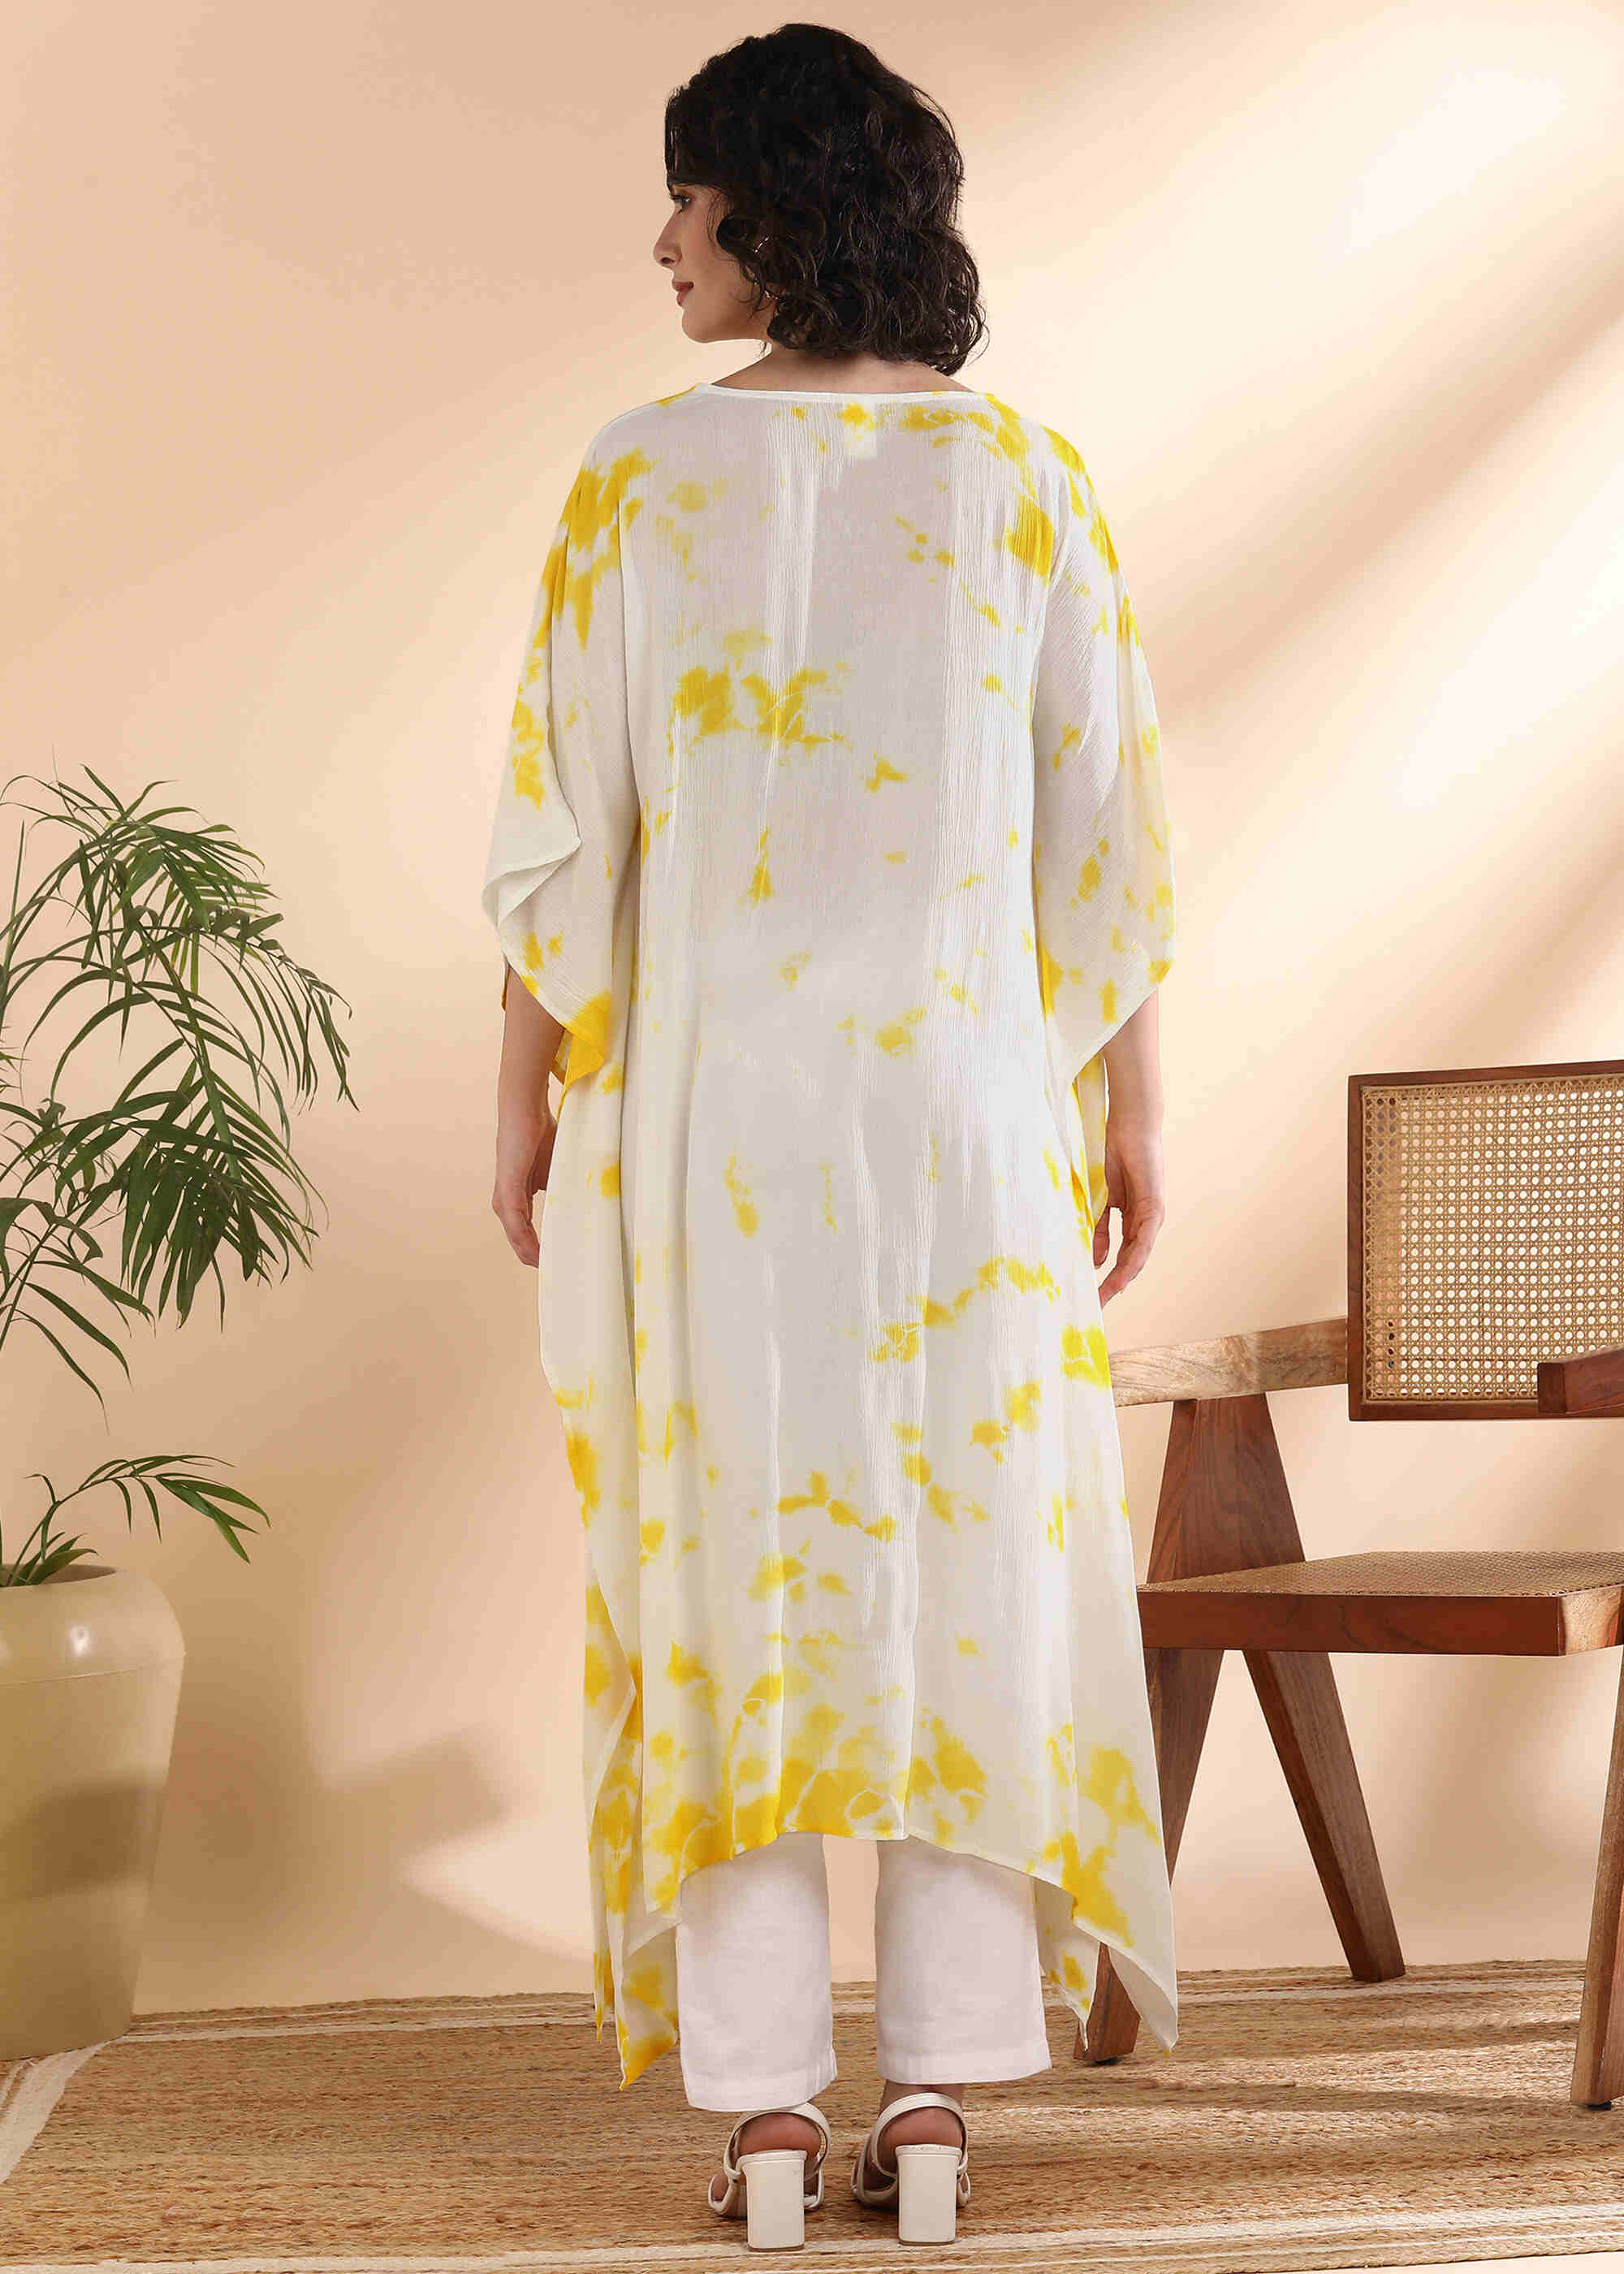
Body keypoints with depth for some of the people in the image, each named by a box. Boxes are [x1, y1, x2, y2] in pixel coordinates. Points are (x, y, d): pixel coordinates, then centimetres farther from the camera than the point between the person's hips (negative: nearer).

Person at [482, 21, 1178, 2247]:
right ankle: (940, 2085, 6)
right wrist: (1131, 1104, 8)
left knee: (735, 1560, 5)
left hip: (712, 1086, -1)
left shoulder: (646, 474, -4)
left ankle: (764, 2098, 6)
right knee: (972, 1555, 7)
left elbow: (565, 825, -4)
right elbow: (1108, 827, 1)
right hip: (968, 1083, 1)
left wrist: (525, 1101, 5)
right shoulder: (1028, 473, 0)